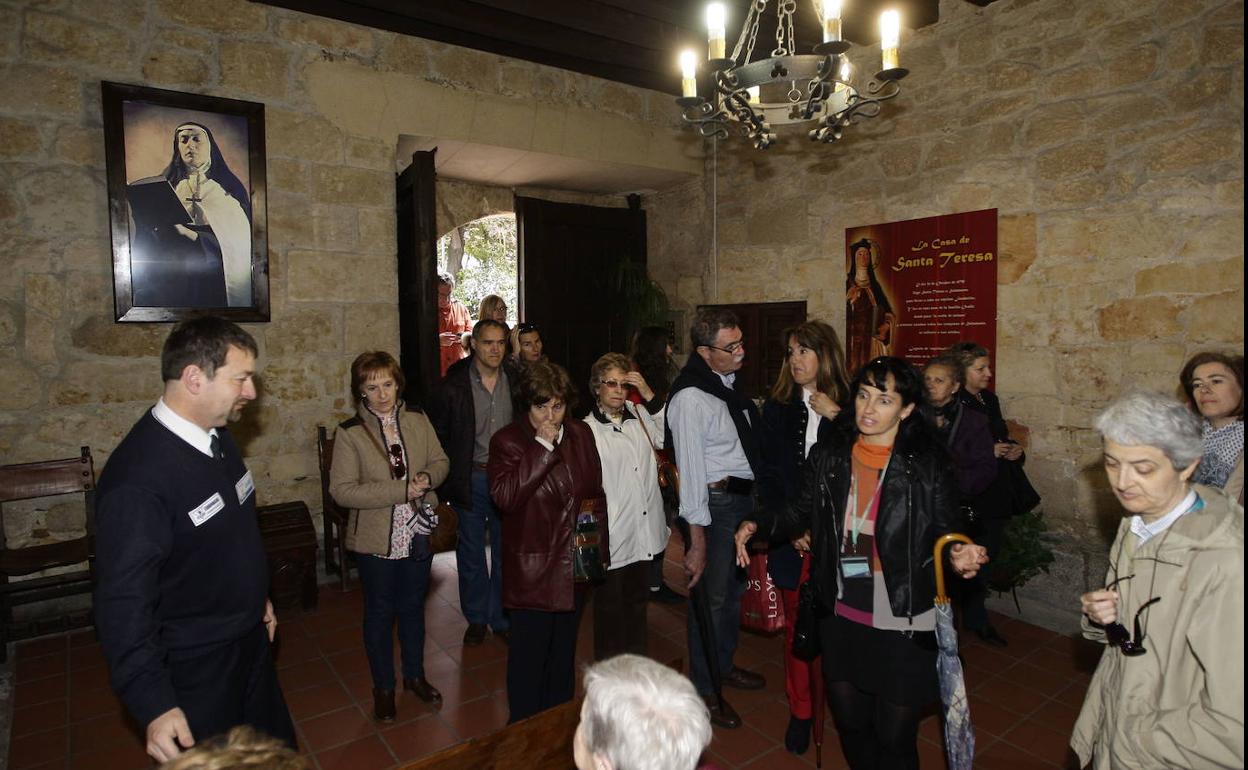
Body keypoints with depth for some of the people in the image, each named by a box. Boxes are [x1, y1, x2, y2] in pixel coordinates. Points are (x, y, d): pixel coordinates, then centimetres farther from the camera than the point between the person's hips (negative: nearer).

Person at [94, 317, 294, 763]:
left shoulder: (217, 435, -3)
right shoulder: (137, 477, -29)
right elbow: (123, 606, -26)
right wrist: (154, 706, -25)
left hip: (250, 640, 7)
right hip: (193, 668, -7)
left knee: (276, 752, 23)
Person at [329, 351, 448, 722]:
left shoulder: (417, 419, -3)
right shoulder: (350, 433, -13)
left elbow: (440, 461, 6)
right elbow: (342, 490, -19)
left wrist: (428, 477, -17)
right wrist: (402, 490, -24)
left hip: (418, 535, 3)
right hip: (376, 539, -3)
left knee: (413, 607, 20)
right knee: (380, 613, 15)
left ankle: (415, 675, 41)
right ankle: (383, 687, 35)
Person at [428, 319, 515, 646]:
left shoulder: (516, 382, -2)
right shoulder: (452, 386, -9)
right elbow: (438, 436, -3)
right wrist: (446, 484, -6)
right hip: (471, 479, -1)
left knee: (505, 551, 12)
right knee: (471, 553, 13)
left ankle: (501, 618, 29)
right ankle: (476, 618, 32)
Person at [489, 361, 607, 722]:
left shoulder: (580, 434, 3)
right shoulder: (507, 441, -12)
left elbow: (596, 491, 11)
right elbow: (504, 496, -27)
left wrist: (598, 541, 4)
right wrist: (543, 447, -28)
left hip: (576, 566, 5)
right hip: (532, 568, -5)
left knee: (564, 648, 22)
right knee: (529, 654, 6)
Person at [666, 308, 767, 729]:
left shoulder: (729, 381, 4)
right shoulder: (690, 398, -23)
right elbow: (690, 471, -23)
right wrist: (697, 541, -21)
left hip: (746, 496, 9)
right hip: (716, 501, -9)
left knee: (734, 588, 23)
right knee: (711, 597, 6)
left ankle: (723, 665, 45)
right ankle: (704, 689, 27)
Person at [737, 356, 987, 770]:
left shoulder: (929, 464, -10)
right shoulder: (828, 455, -2)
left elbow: (942, 532, -4)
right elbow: (801, 513, 7)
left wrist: (958, 555, -25)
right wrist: (758, 525, -8)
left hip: (902, 626, -3)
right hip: (841, 617, 3)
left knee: (894, 736, 11)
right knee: (849, 721, 20)